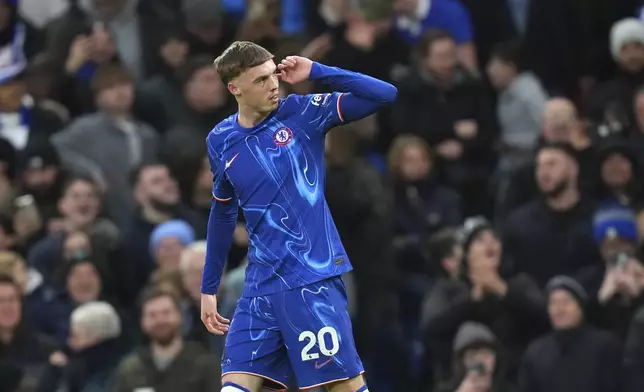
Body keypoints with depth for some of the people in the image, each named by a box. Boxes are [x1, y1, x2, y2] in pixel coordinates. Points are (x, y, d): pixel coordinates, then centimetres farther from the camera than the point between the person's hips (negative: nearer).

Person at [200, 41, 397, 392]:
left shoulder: (302, 112, -4)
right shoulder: (221, 141, 7)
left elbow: (385, 95, -10)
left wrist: (315, 72, -14)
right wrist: (209, 288, 24)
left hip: (313, 277, -4)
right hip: (260, 286, 4)